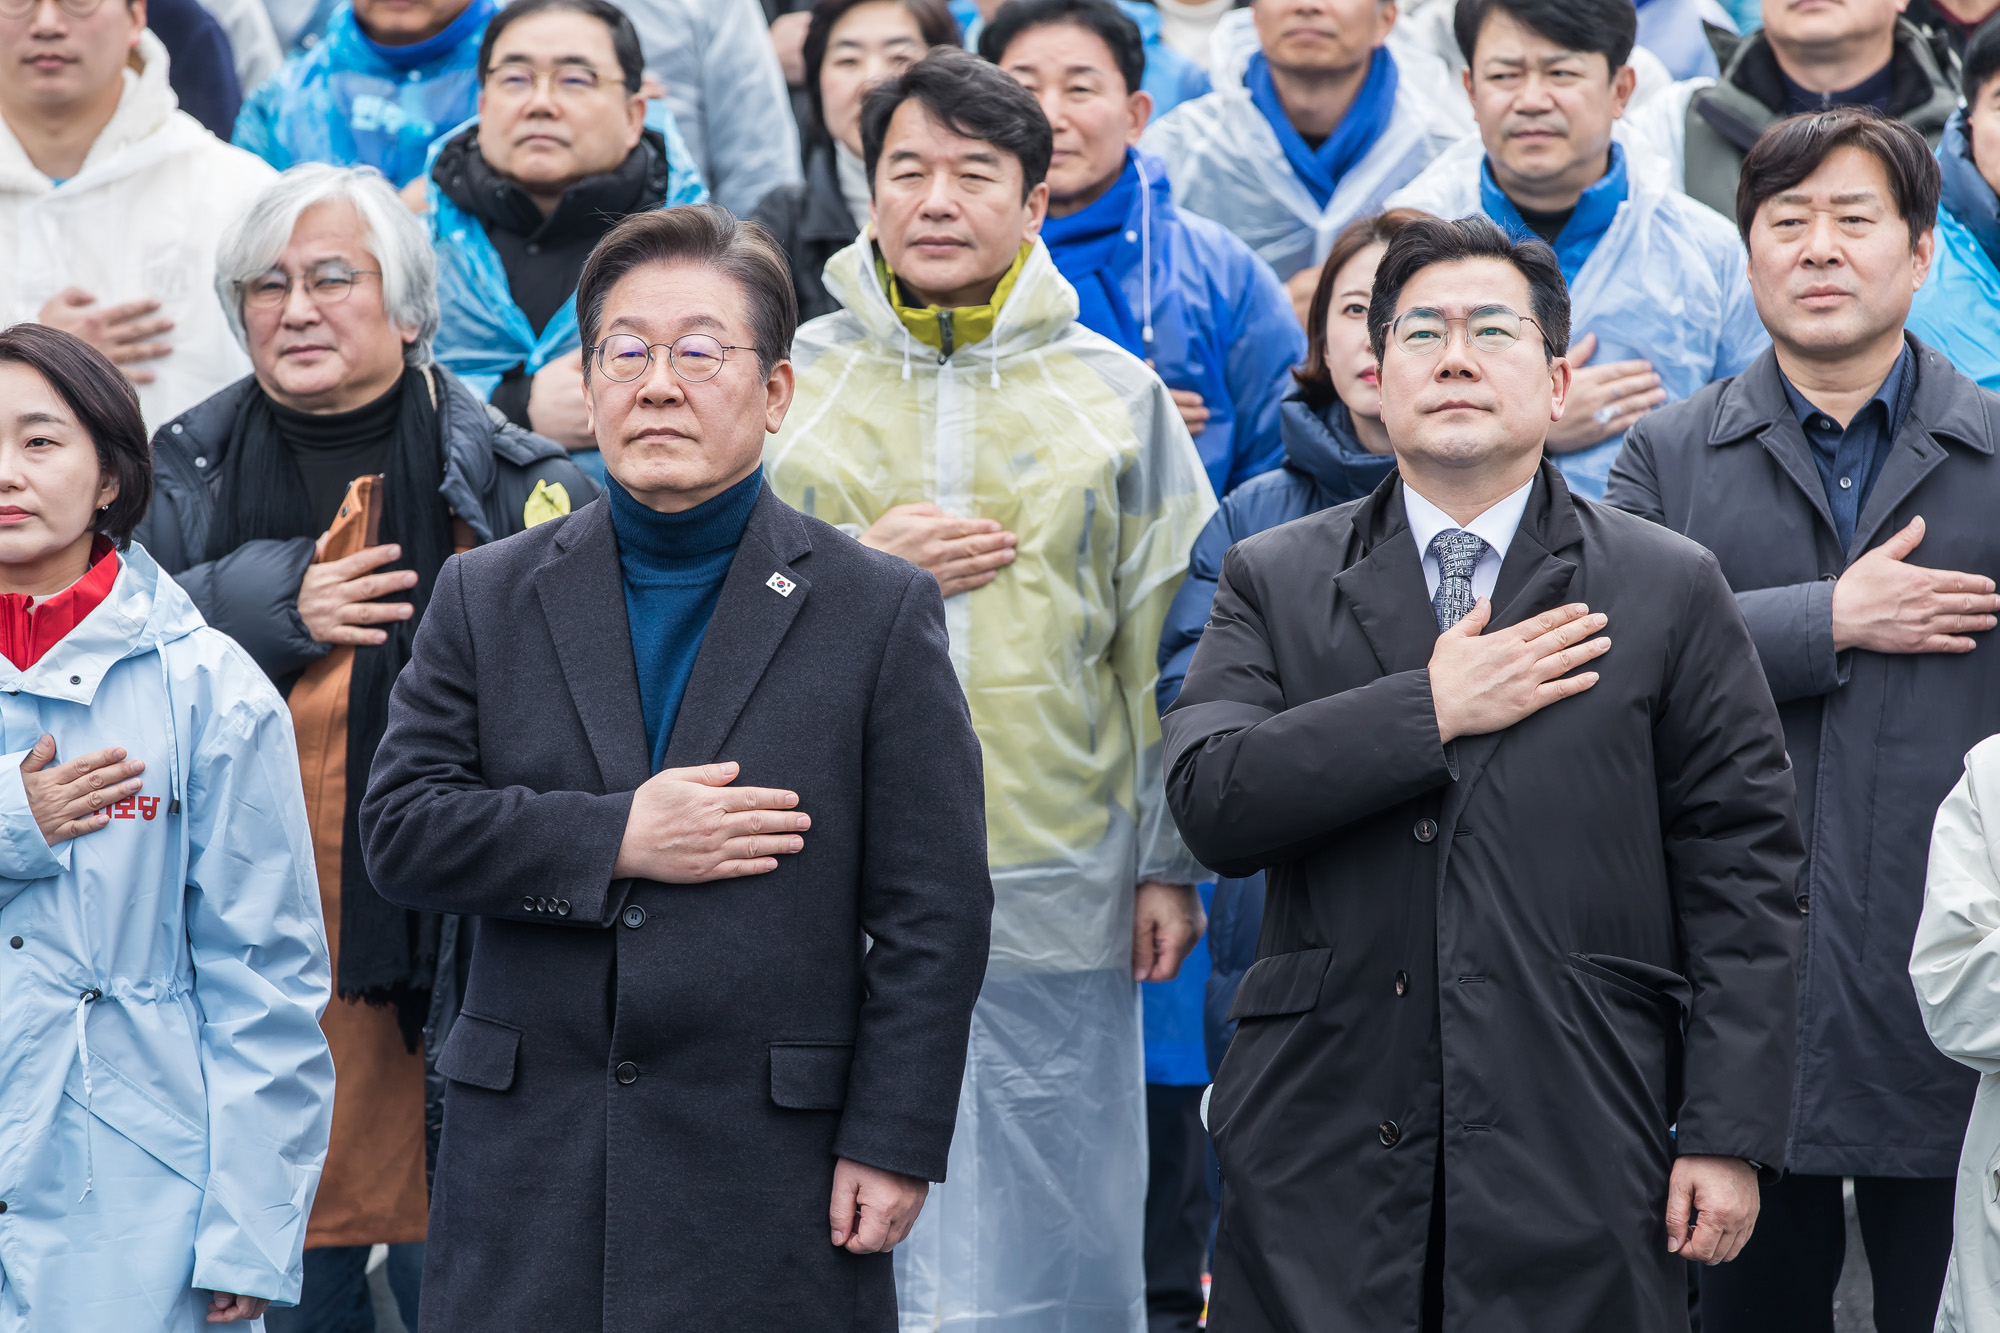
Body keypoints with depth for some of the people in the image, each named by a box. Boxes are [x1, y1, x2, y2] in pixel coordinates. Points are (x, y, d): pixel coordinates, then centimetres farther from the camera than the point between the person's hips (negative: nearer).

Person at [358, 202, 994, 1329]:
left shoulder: (881, 612, 3)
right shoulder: (490, 597, 10)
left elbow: (935, 911, 0)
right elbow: (401, 829, 1)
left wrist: (893, 1141, -7)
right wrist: (614, 840, -11)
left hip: (774, 1178, -2)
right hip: (530, 1176, 2)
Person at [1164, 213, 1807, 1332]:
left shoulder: (1671, 591, 6)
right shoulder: (1274, 584, 9)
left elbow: (1743, 877, 3)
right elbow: (1209, 802, -6)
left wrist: (1730, 1136, -4)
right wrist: (1432, 710, -11)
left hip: (1575, 1164, -1)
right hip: (1325, 1157, 1)